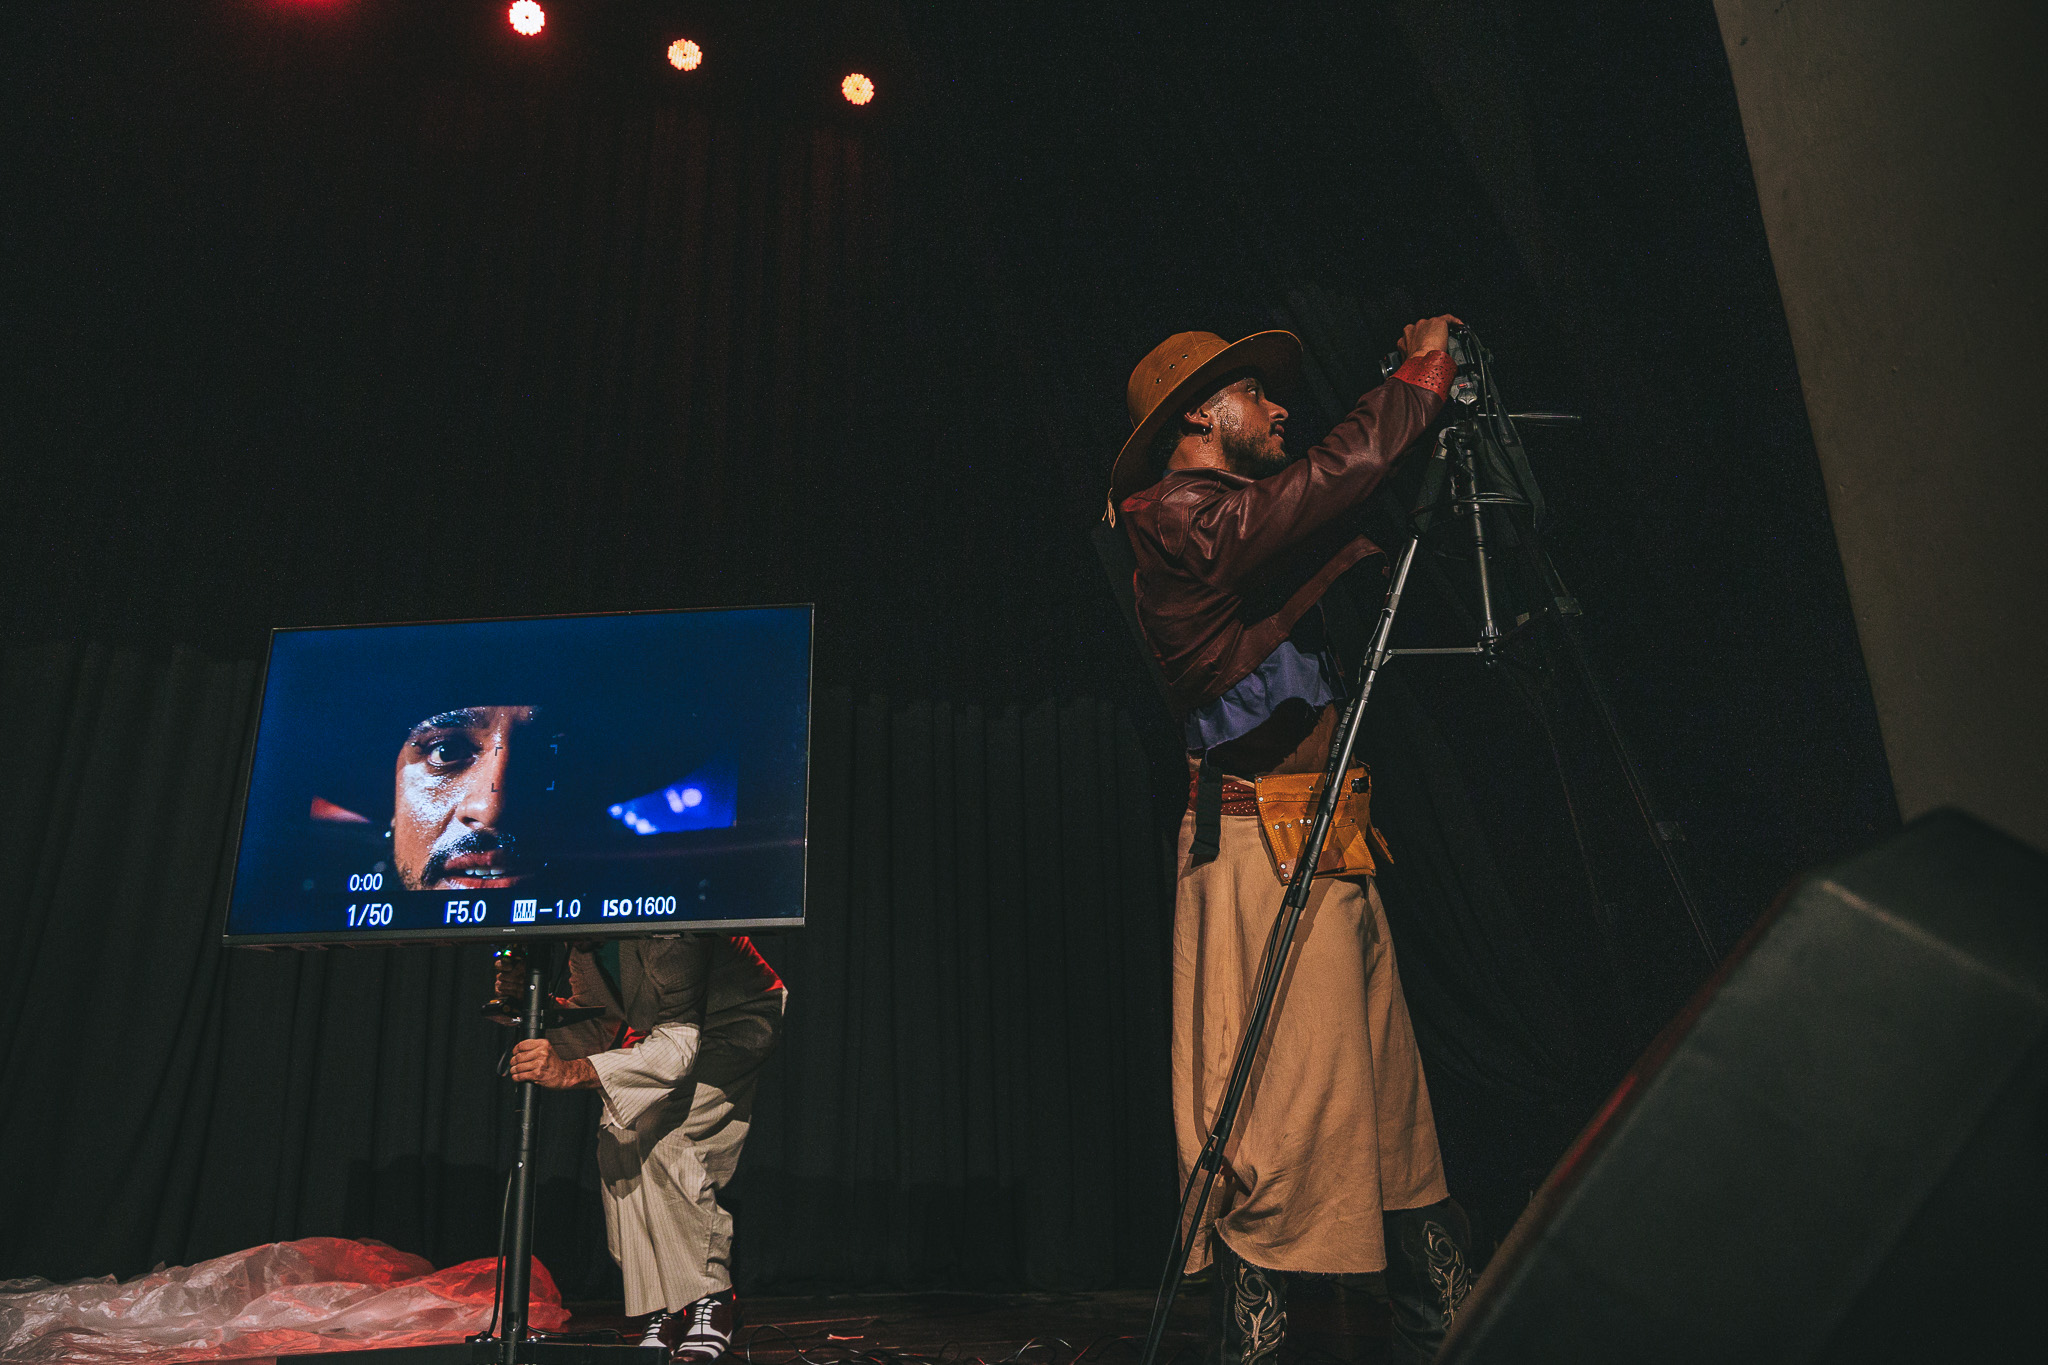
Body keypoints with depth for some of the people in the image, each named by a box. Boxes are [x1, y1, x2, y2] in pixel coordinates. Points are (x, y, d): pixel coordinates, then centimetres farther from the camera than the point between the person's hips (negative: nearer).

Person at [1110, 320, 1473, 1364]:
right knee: (1281, 1118, -7)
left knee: (1389, 1102, 12)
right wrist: (1421, 378, -4)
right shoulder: (1180, 518, -7)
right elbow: (1335, 475, -18)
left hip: (1326, 846, 10)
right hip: (1261, 845, -10)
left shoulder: (1235, 527, 23)